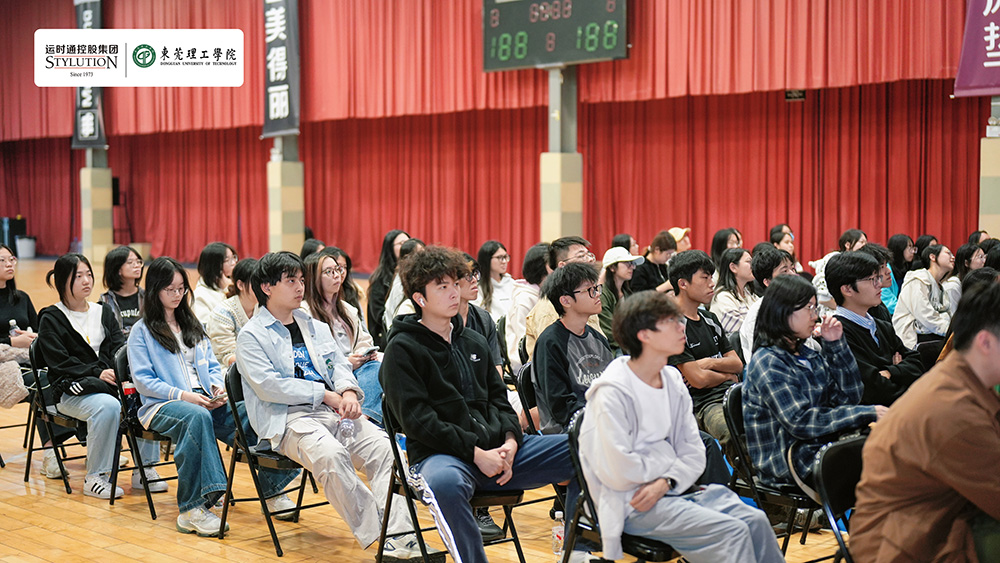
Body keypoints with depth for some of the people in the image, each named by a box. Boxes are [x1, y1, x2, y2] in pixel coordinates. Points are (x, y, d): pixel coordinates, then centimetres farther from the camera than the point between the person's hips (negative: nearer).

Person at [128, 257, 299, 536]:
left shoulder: (193, 325, 26)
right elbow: (143, 380, -3)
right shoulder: (142, 332, 7)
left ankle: (272, 489, -18)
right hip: (162, 405, -5)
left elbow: (212, 365, 24)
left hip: (206, 401, 5)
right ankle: (192, 508, -46)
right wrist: (183, 395, -15)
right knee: (197, 417, -42)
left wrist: (218, 386, 0)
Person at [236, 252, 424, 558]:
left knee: (384, 447, -22)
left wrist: (348, 391, -6)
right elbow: (266, 385, -9)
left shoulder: (317, 327, 25)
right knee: (331, 454, -37)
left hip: (334, 412, 6)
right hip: (288, 418, -6)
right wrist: (325, 394, -10)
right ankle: (376, 534, -33)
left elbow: (339, 365, 19)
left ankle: (400, 538, -32)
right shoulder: (251, 335, 4)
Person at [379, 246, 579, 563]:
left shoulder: (474, 342, 21)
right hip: (440, 455, -6)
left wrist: (510, 440, -1)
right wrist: (474, 452, -16)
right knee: (445, 483, -44)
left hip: (495, 448, 6)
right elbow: (417, 420, -10)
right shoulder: (402, 349, 0)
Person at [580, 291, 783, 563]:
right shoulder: (612, 393, -15)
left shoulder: (672, 380, 10)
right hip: (632, 503, -7)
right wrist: (665, 458, -5)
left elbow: (693, 452, 9)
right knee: (732, 531, -22)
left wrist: (666, 481, -12)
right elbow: (618, 472, -22)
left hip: (675, 489, 7)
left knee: (754, 520, -13)